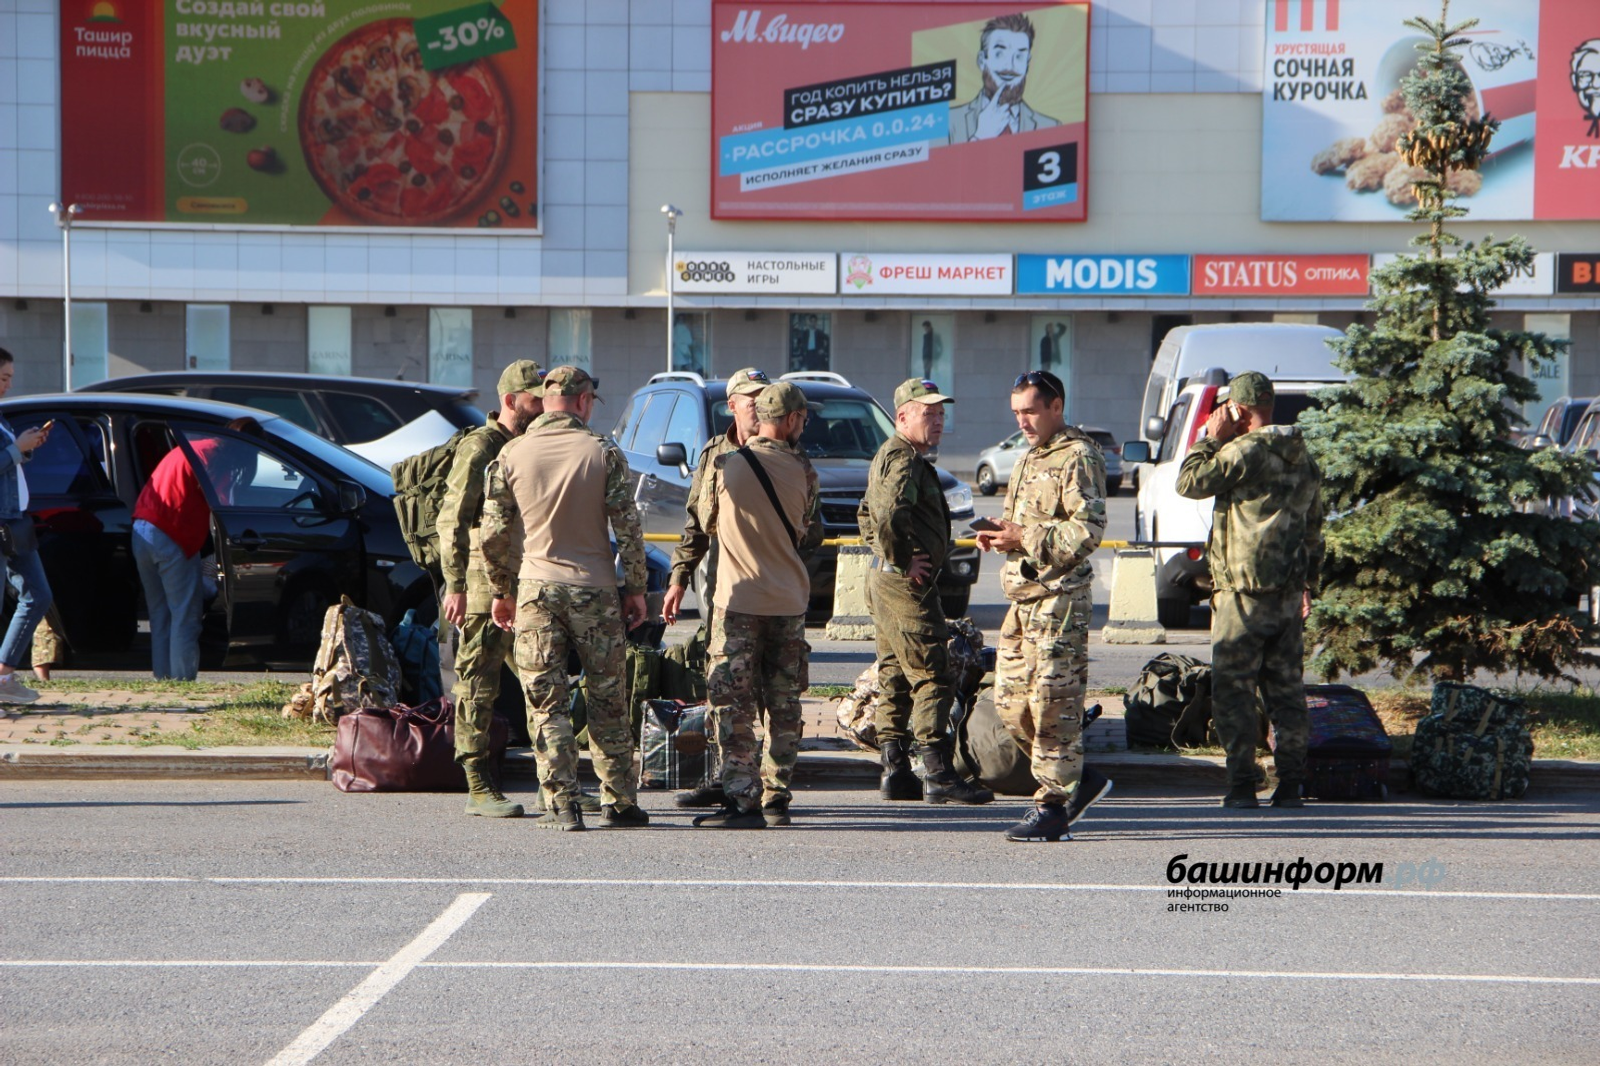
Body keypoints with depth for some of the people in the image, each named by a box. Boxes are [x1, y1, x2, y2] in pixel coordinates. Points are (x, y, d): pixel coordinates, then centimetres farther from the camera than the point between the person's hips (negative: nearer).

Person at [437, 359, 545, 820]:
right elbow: (453, 520, -13)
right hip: (486, 586, -8)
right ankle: (479, 788, -1)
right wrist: (455, 585, -19)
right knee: (479, 685, -3)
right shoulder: (479, 448, -8)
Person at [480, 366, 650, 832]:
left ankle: (562, 805, -3)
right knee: (607, 701, 9)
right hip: (594, 589, -1)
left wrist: (501, 593, 13)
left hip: (536, 589, 1)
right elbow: (628, 527, -5)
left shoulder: (511, 454, 2)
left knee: (547, 705, 3)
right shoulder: (603, 452, -2)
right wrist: (636, 588, 3)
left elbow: (493, 533, 3)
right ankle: (619, 803, 12)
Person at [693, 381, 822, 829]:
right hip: (790, 602, 3)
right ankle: (776, 798, 12)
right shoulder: (802, 471, -2)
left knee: (734, 707, -1)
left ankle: (743, 801, -7)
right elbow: (804, 533, 9)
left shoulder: (724, 466, -6)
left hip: (739, 600, -3)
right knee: (784, 708, 11)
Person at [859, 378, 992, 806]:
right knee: (931, 678, -10)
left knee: (895, 679, 12)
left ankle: (895, 772, 16)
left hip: (885, 582, 11)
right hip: (909, 587, -11)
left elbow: (868, 513, 32)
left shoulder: (889, 457, 19)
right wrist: (902, 562, -21)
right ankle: (939, 775, -11)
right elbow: (889, 514, -32)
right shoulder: (904, 460, -15)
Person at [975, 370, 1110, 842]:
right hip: (1023, 597, 10)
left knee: (1053, 702, -8)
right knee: (1011, 701, 8)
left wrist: (1026, 538, -20)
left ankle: (1053, 805, -3)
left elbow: (1088, 529, -17)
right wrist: (1000, 535, 9)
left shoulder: (1078, 457, -8)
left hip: (1059, 597, -10)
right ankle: (1078, 781, 19)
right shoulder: (1031, 459, 22)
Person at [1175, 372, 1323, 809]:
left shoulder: (1244, 451, -14)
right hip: (1288, 593, 7)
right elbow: (1313, 529, 20)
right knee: (1287, 689, 10)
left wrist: (1211, 438, 0)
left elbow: (1190, 482, -10)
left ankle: (1242, 785, -4)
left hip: (1243, 593, -7)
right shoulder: (1303, 458, 13)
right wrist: (1308, 584, 28)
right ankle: (1291, 785, 9)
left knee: (1232, 689, -1)